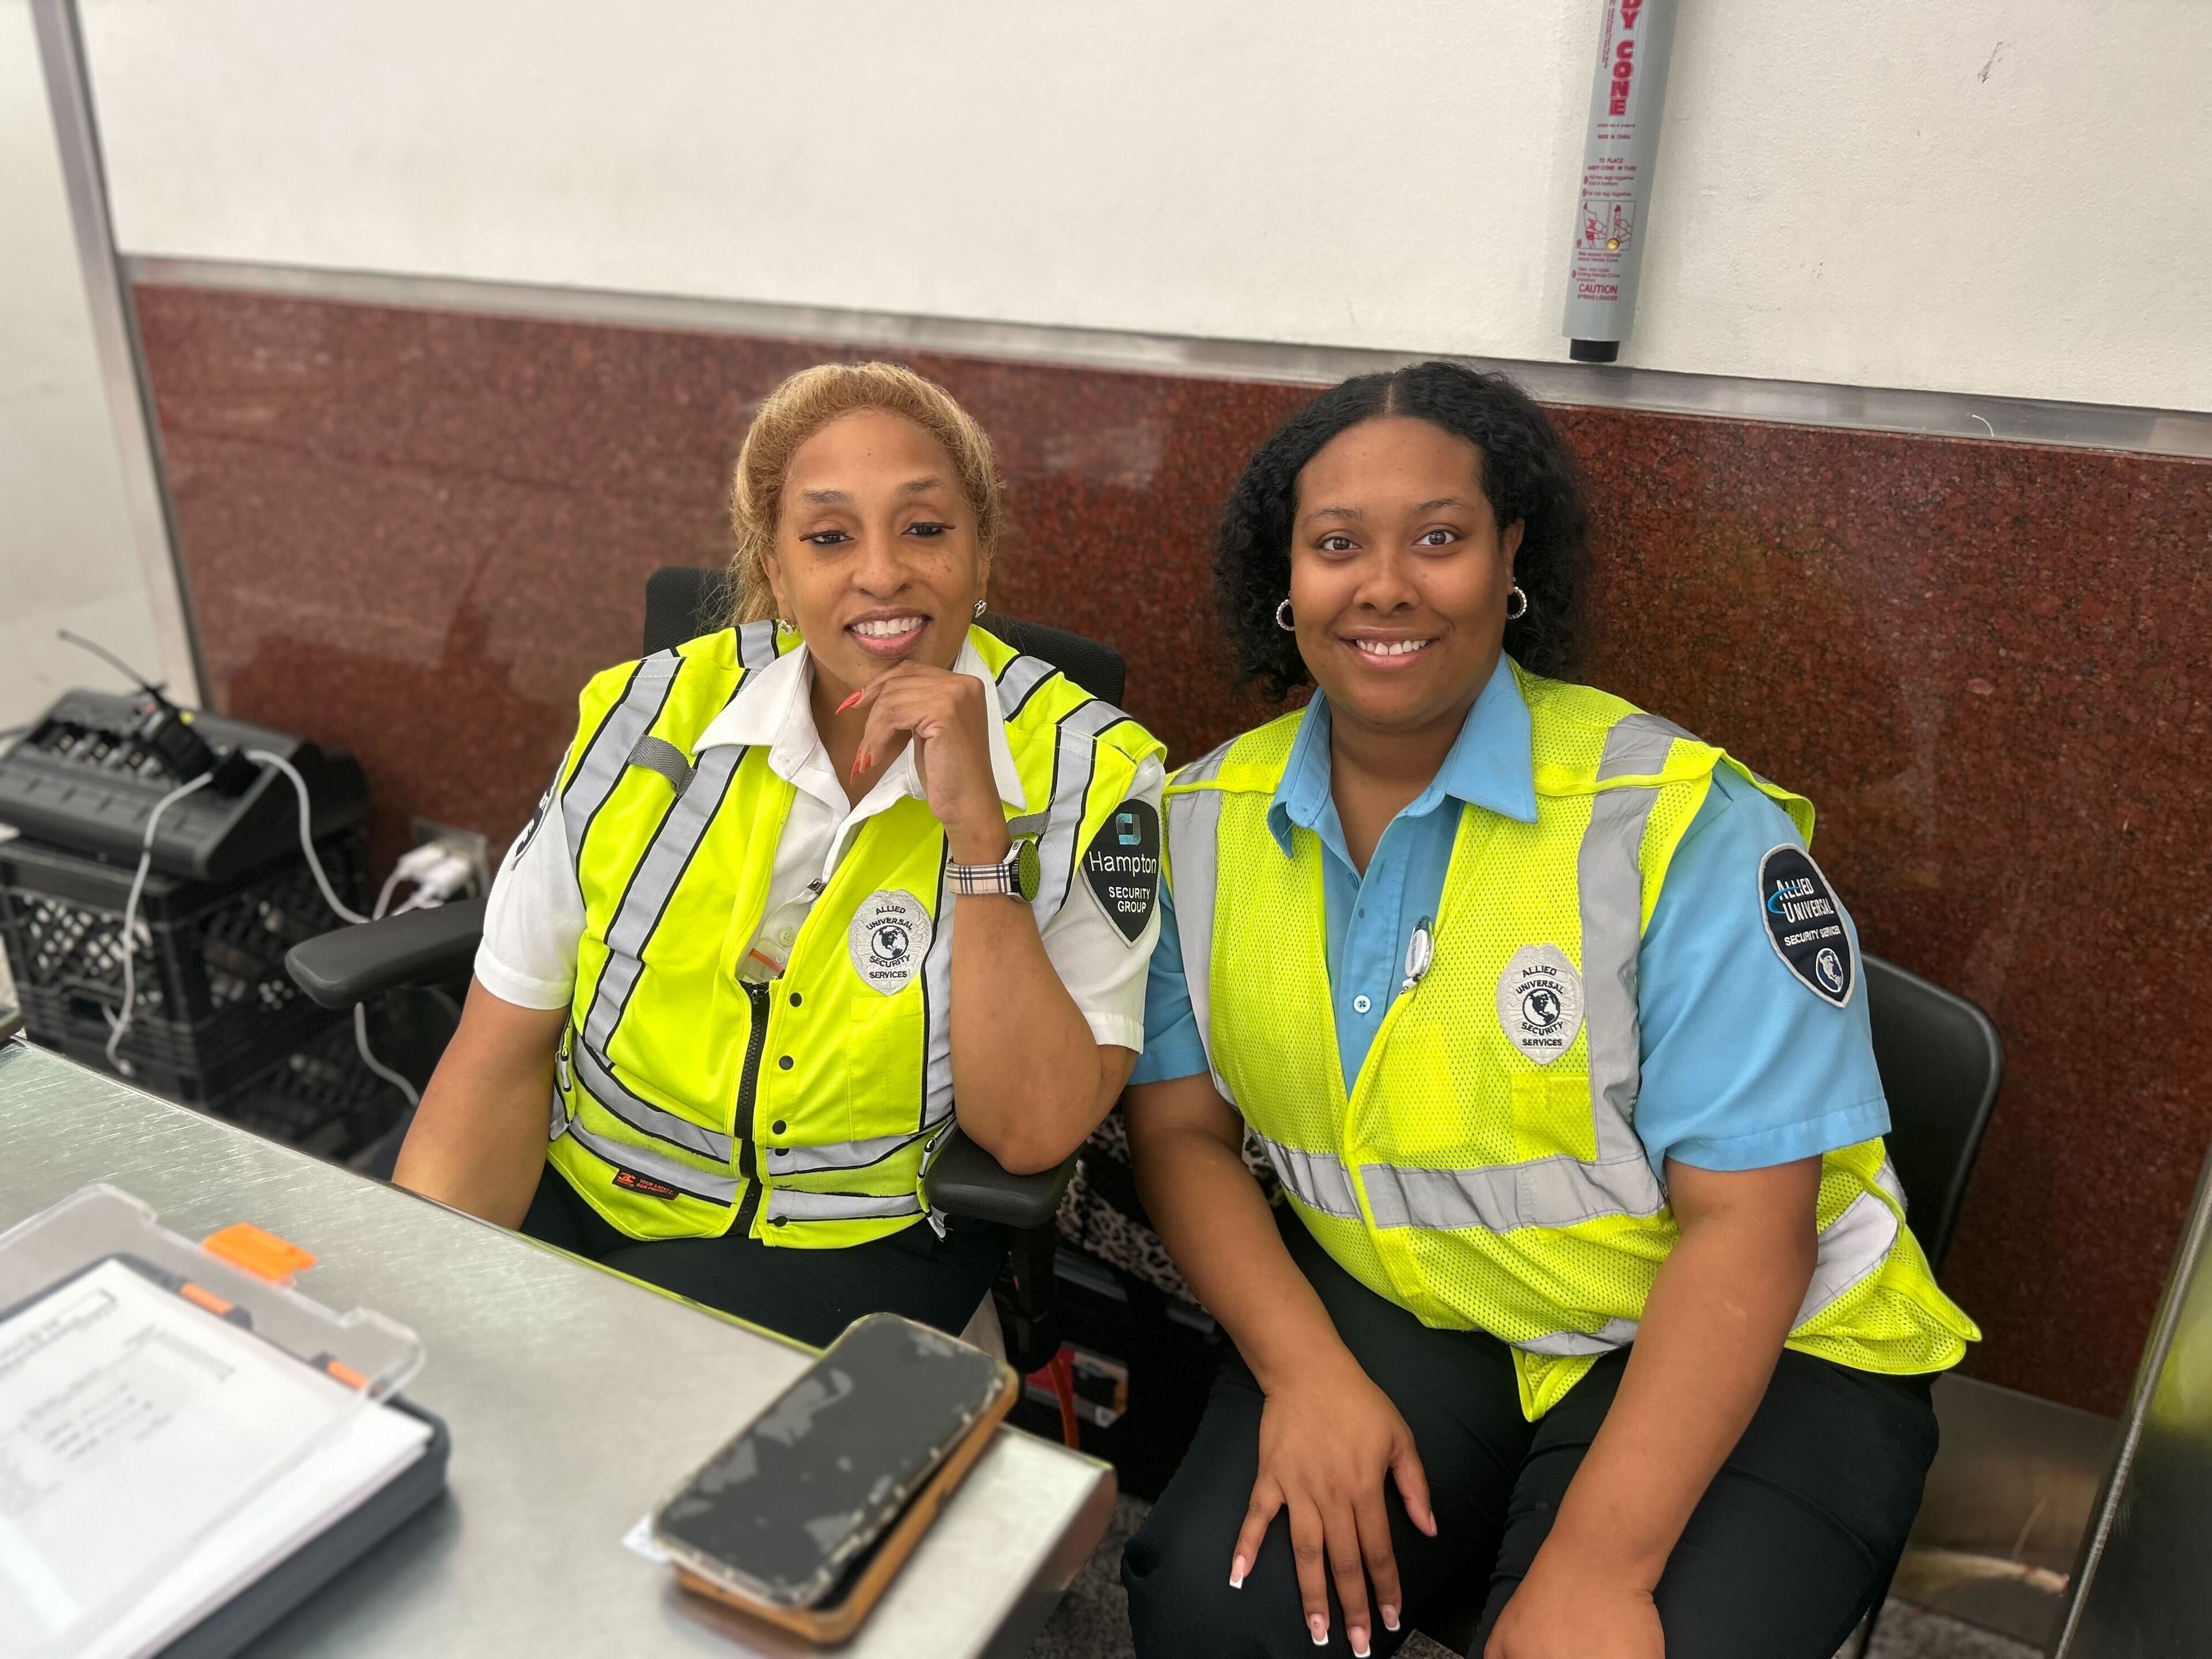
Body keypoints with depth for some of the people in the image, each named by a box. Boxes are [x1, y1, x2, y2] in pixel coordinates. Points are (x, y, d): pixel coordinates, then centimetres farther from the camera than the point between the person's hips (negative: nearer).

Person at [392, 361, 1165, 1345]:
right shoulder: (650, 719, -7)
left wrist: (979, 825, -27)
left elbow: (1032, 1134, -19)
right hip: (573, 1201, 3)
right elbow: (501, 1061, -3)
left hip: (860, 1253, -2)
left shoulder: (1086, 773, -13)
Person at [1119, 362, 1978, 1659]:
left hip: (1745, 1356, -1)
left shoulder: (1683, 821, -17)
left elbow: (1746, 1223, -17)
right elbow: (1184, 1128, -1)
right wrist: (1304, 1368, -16)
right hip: (1391, 1320, 3)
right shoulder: (1203, 823, -3)